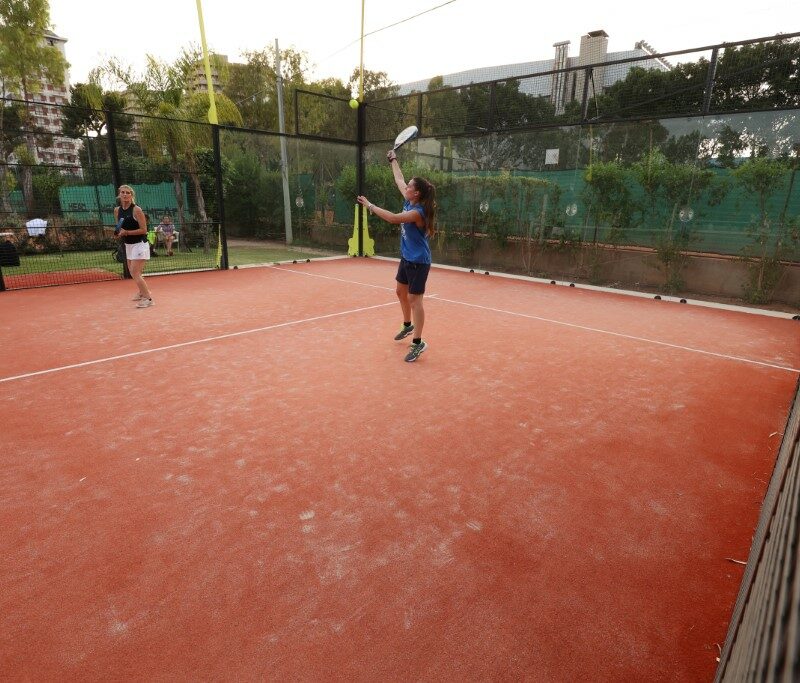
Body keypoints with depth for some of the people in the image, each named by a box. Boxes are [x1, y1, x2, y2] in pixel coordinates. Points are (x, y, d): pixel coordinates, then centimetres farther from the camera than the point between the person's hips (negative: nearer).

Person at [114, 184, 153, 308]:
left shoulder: (136, 210, -14)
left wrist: (126, 232, -22)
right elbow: (120, 228, 18)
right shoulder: (117, 210, 6)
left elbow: (144, 230, -16)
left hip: (139, 244, -8)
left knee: (135, 273, -12)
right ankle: (142, 292, 39)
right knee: (132, 272, 18)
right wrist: (119, 233, -3)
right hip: (128, 245, 8)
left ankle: (148, 298, -5)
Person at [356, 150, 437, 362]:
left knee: (414, 300, -7)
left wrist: (370, 205, -30)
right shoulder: (409, 202, 2)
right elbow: (399, 180, 17)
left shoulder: (418, 212, -24)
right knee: (401, 292, 21)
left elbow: (394, 219, -37)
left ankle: (418, 343, 0)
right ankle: (408, 325, 43)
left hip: (418, 262, -10)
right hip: (406, 258, 10)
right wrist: (394, 160, 27)